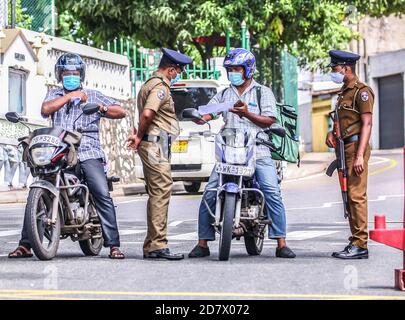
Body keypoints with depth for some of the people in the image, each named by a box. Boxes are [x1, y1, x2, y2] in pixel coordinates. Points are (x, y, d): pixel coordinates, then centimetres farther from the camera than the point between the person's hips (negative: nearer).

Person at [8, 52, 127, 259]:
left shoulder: (93, 96, 18)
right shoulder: (54, 95, 20)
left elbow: (121, 112, 11)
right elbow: (45, 109, -3)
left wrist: (101, 108, -7)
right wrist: (69, 96, -4)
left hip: (88, 151, -1)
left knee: (102, 194, -19)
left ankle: (113, 245, -18)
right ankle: (25, 244, -5)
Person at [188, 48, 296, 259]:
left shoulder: (263, 92, 10)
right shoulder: (224, 95, 20)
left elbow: (269, 121, -1)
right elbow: (206, 115, 9)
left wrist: (247, 113, -15)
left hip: (258, 151, -2)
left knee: (273, 193, -16)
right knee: (209, 194, -8)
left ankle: (281, 245, -14)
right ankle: (202, 244, -1)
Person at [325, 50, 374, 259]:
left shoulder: (362, 91, -9)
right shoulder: (344, 92, 20)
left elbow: (366, 124, -15)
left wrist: (360, 155, -22)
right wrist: (332, 133, 8)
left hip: (356, 147, -10)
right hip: (344, 148, 10)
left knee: (356, 196, -12)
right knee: (349, 197, 9)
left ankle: (360, 245, -14)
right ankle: (355, 242, 13)